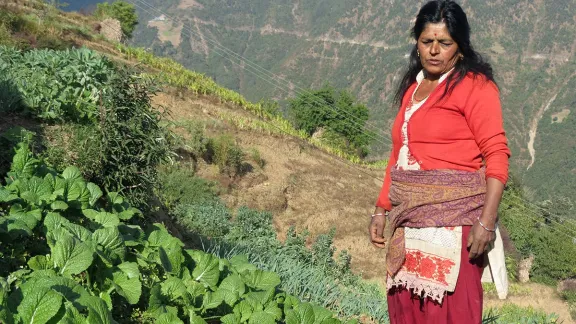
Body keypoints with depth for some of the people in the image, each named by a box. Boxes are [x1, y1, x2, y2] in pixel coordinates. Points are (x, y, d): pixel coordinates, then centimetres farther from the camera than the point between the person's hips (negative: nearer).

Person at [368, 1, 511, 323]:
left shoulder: (474, 85, -5)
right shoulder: (412, 87, 16)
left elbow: (497, 155, -11)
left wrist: (487, 222, -18)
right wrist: (382, 209, 16)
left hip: (453, 220, -7)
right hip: (408, 221, 7)